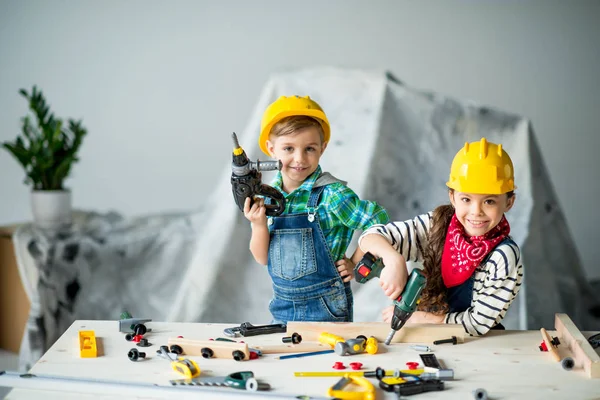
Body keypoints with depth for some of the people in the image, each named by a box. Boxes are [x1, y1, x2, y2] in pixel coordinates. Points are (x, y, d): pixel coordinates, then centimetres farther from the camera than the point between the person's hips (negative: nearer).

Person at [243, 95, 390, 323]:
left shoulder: (331, 194, -16)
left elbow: (377, 221, -10)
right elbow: (263, 259, 3)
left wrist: (356, 264, -7)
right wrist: (259, 226, -13)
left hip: (325, 310, -4)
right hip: (282, 308, 5)